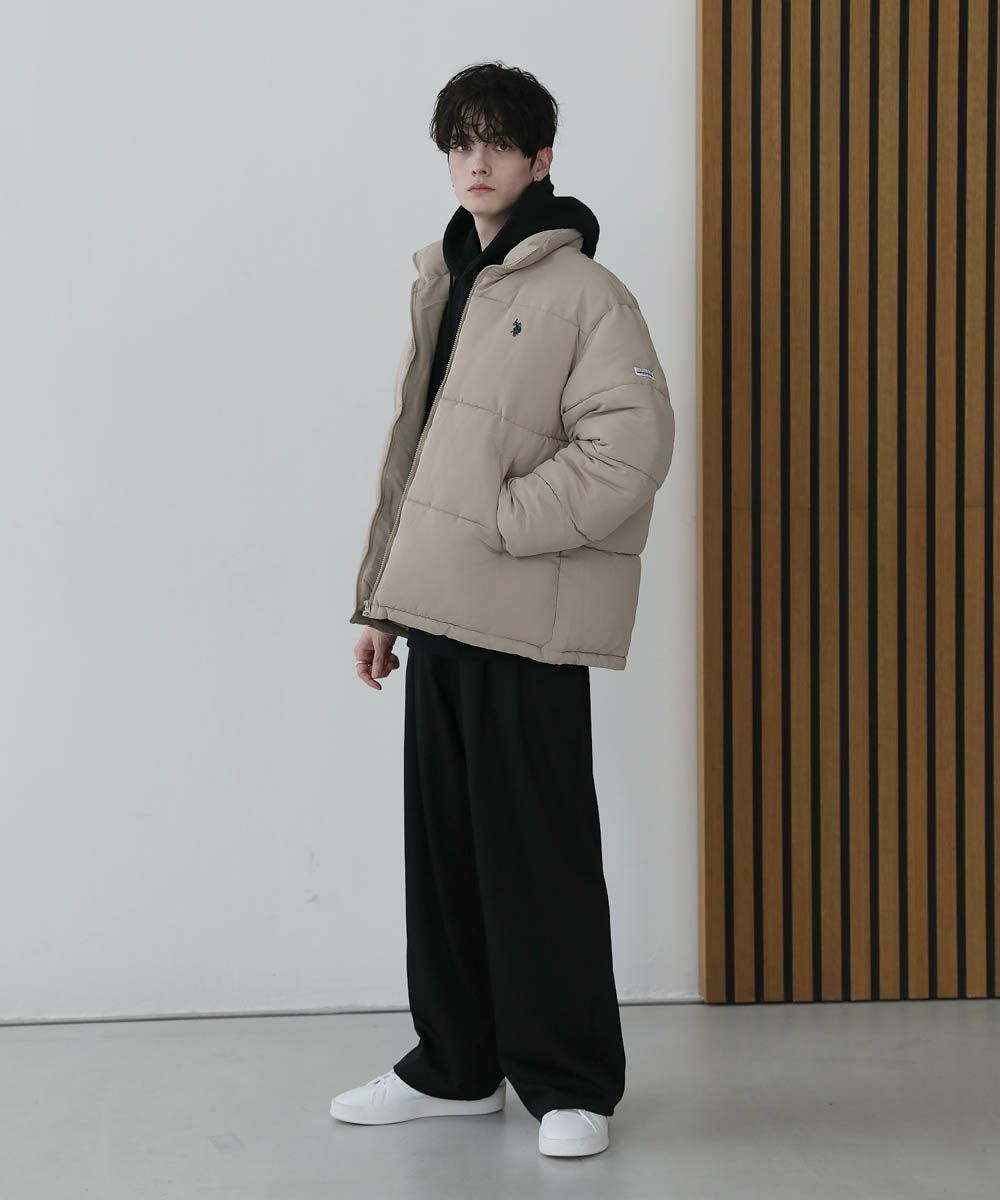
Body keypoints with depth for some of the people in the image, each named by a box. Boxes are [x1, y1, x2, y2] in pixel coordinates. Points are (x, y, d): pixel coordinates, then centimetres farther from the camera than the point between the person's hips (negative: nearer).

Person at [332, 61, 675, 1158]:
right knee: (444, 846, 13)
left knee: (537, 855, -2)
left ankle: (571, 1084, 12)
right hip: (439, 616, 7)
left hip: (528, 621, -7)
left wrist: (499, 521, -16)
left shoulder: (582, 293, -7)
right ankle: (456, 1066, 26)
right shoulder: (440, 286, 16)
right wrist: (381, 597, 17)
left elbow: (633, 446, -18)